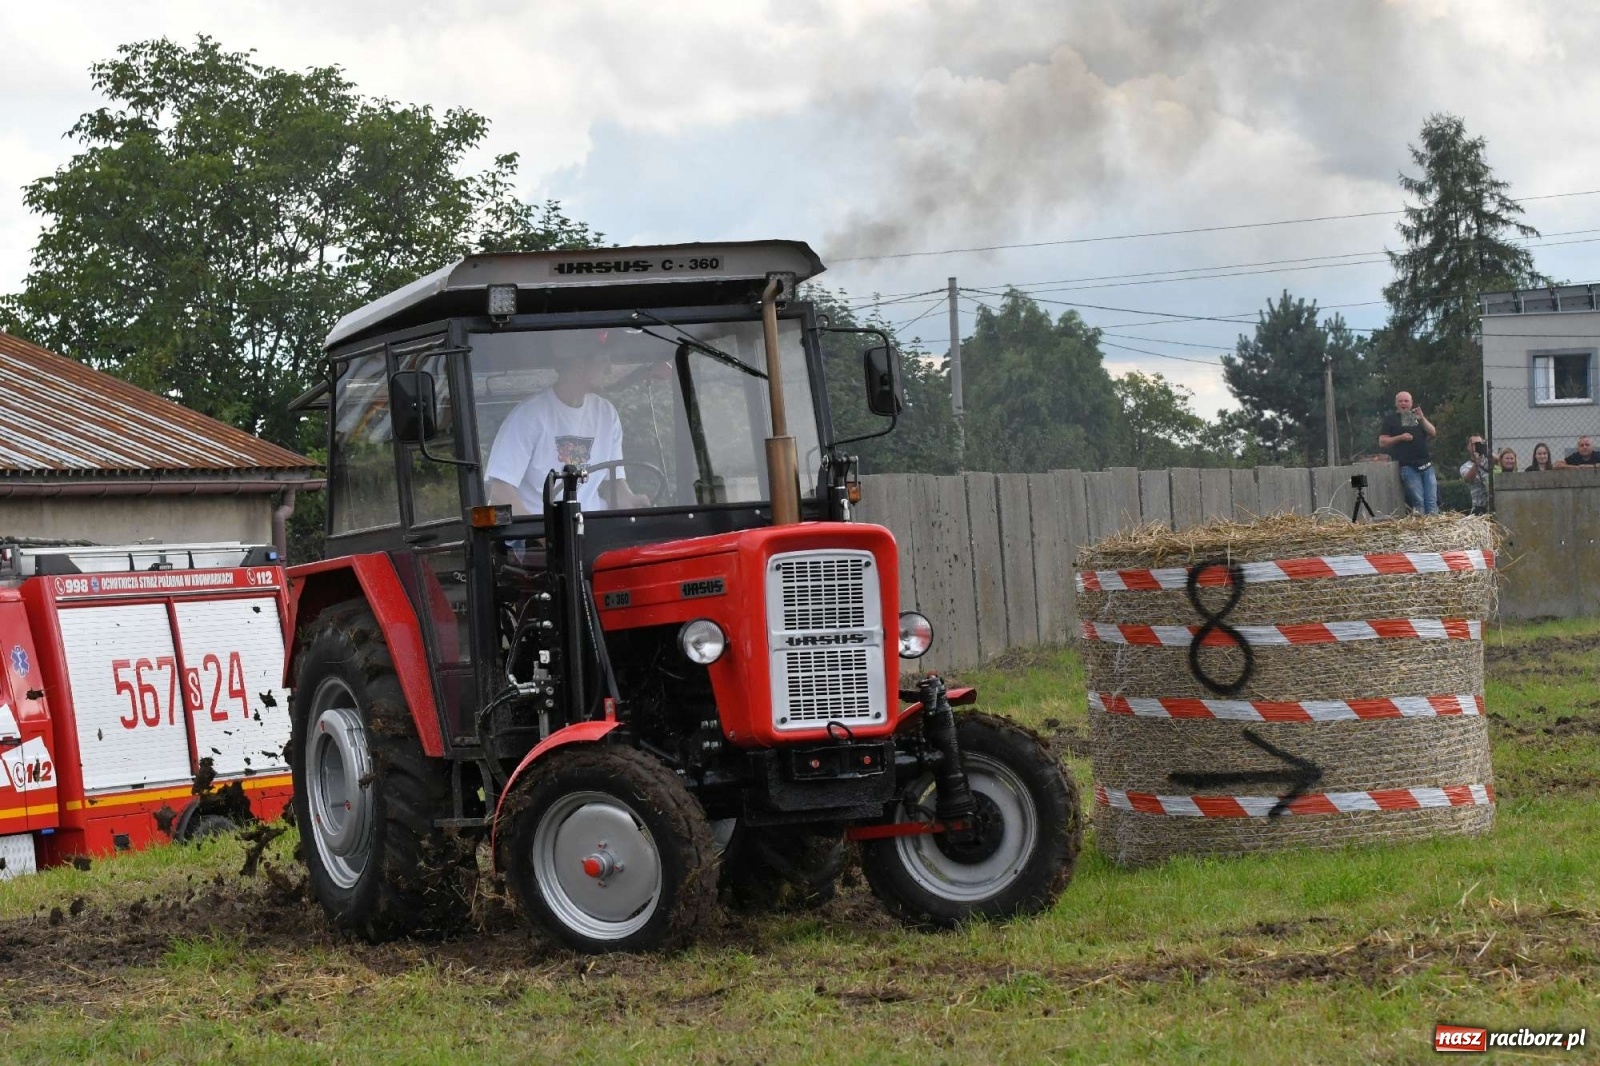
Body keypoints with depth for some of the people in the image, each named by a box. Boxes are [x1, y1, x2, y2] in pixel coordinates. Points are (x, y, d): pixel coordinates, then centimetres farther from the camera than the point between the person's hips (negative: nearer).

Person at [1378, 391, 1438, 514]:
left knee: (1432, 502, -3)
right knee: (1418, 502, -12)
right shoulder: (1390, 419, 8)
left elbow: (1432, 433, 9)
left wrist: (1422, 419, -5)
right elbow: (1382, 442, 3)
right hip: (1408, 466, -4)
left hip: (1426, 465, 4)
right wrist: (1400, 438, -10)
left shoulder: (1418, 416, 21)